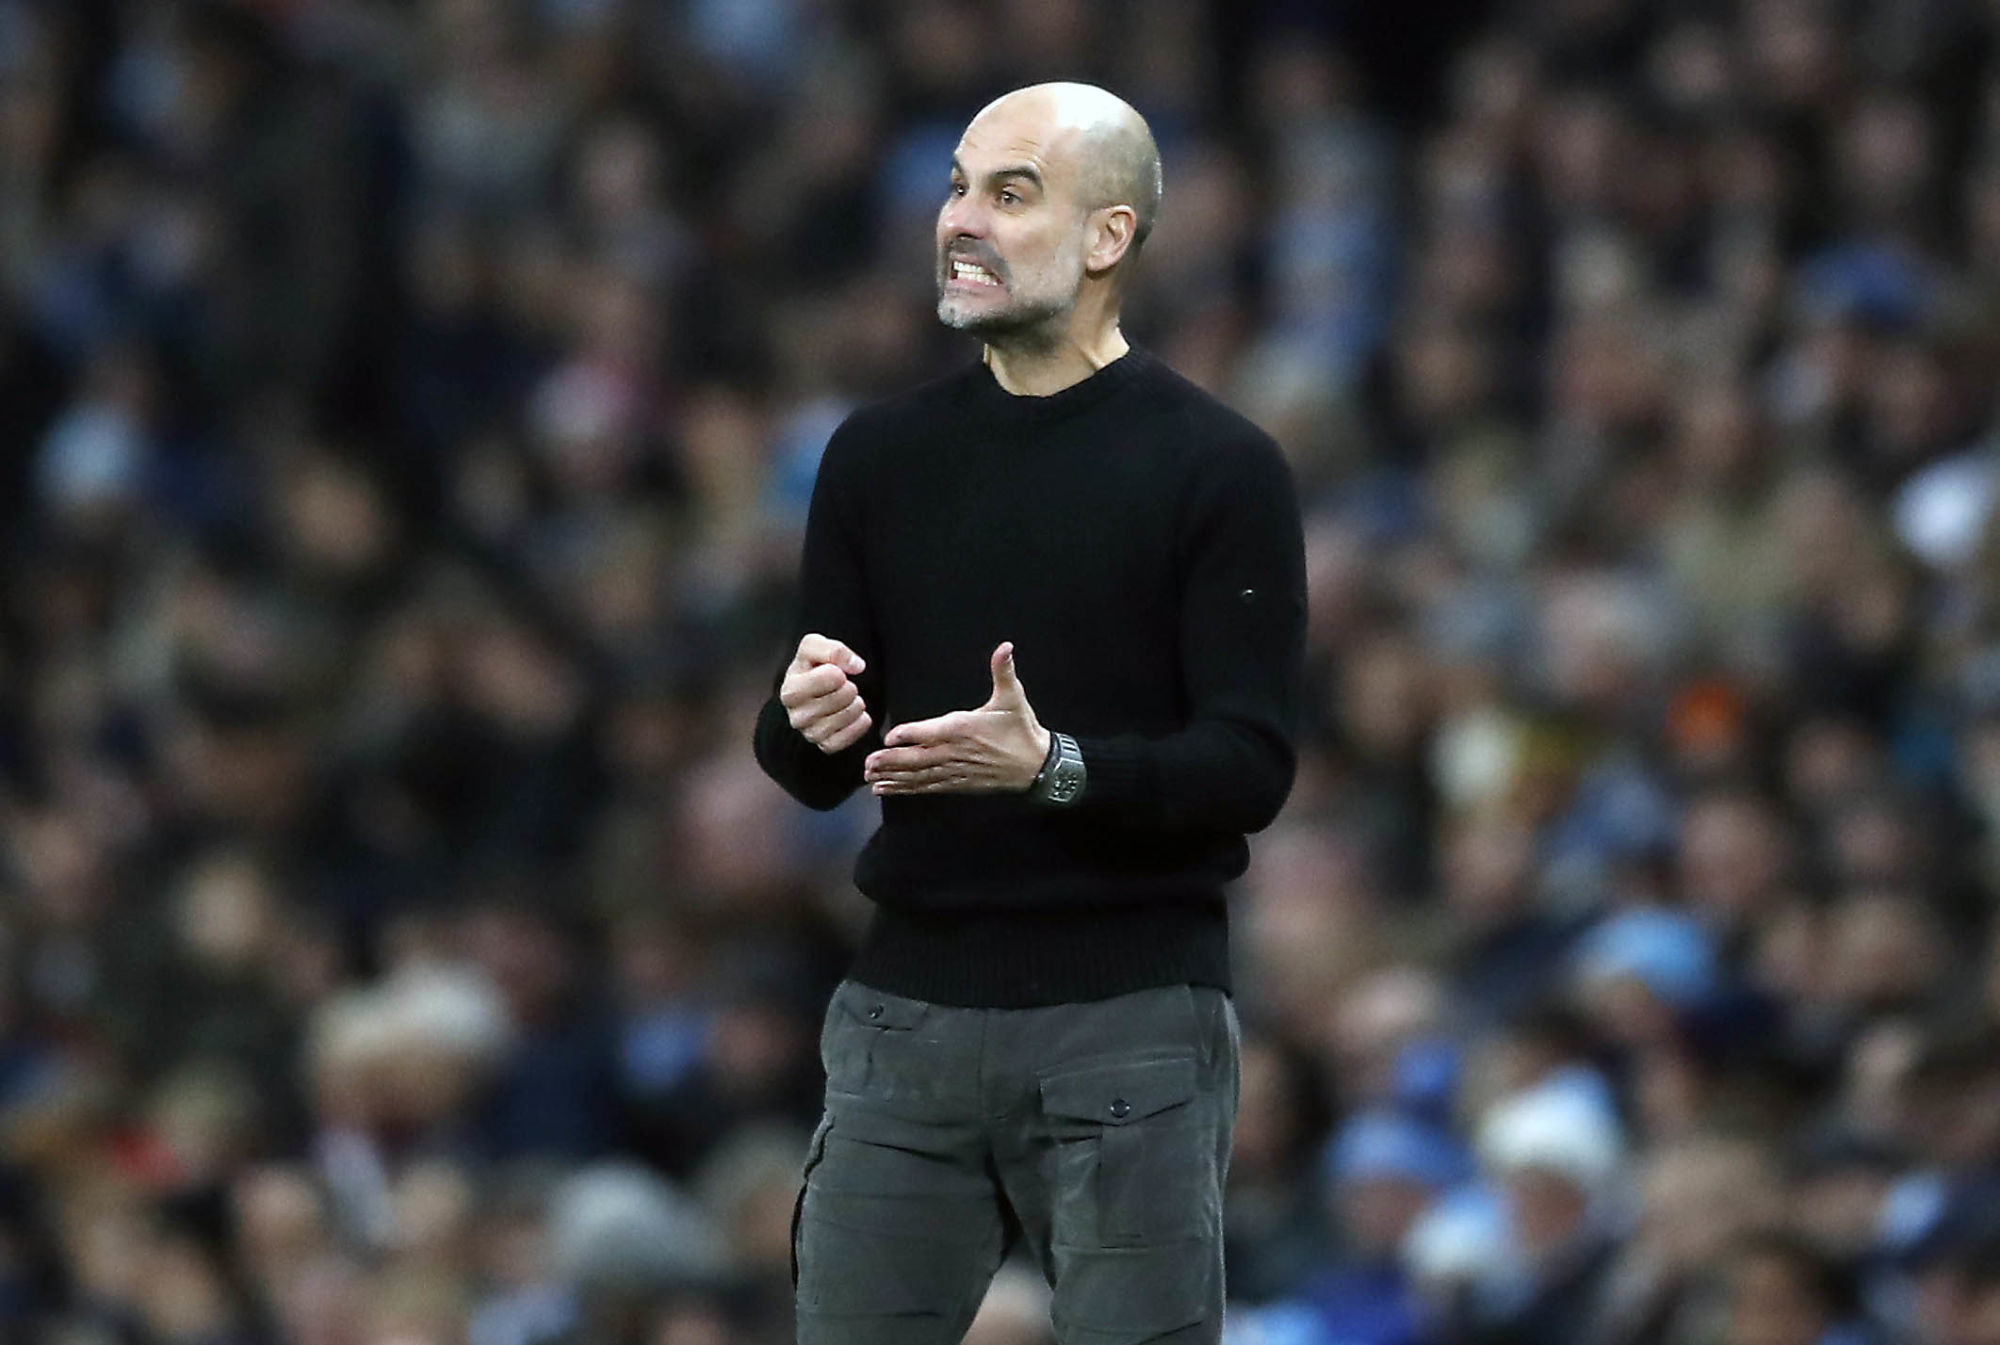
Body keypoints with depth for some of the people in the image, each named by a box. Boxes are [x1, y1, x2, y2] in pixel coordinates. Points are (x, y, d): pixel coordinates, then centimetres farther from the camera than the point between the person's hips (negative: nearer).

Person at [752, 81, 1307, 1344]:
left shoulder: (1217, 468, -4)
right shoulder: (882, 456, 10)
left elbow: (1252, 766, -10)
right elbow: (811, 765, 10)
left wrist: (1053, 766, -26)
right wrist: (811, 725, -14)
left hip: (1131, 1024, -4)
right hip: (907, 1009, 4)